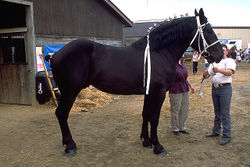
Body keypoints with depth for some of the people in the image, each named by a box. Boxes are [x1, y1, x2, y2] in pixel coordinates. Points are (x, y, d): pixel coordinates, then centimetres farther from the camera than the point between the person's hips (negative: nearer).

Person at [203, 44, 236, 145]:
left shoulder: (229, 61, -1)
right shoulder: (214, 62, 18)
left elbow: (230, 72, -20)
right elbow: (206, 75, 13)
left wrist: (219, 70, -36)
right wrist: (206, 74, -11)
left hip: (225, 88, -6)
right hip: (214, 88, 7)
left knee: (225, 113, -6)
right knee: (217, 112, 16)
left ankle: (227, 136, 0)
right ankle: (216, 131, 27)